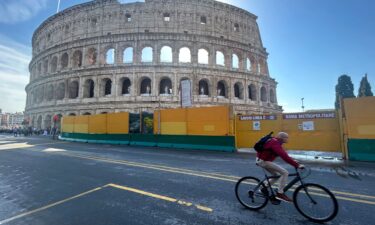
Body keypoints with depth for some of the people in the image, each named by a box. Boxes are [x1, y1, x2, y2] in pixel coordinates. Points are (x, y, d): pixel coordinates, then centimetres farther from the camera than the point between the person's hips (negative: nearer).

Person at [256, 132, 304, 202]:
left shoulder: (275, 142, 10)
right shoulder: (275, 143, -22)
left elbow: (284, 154, 16)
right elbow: (284, 156, -32)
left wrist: (293, 161, 9)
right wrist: (297, 165, -30)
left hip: (262, 160, 10)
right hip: (263, 161, -10)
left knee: (276, 175, 21)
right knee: (285, 173, -10)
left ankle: (264, 189, 30)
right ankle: (280, 193, -3)